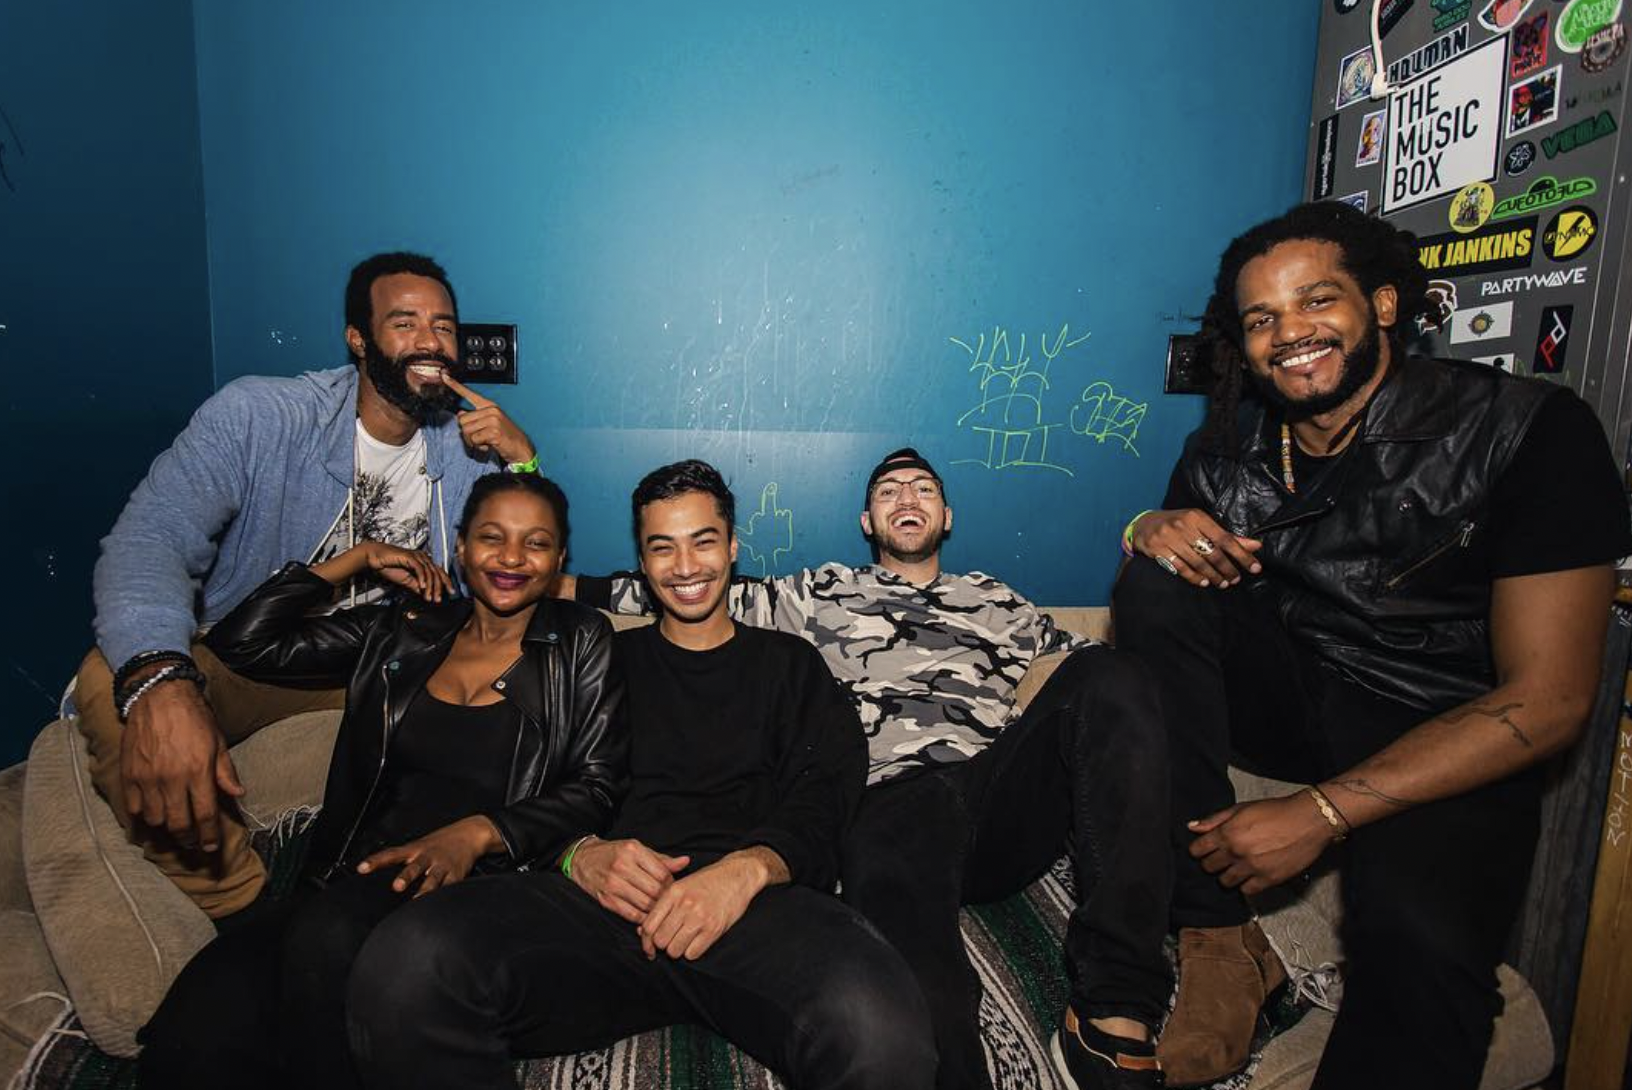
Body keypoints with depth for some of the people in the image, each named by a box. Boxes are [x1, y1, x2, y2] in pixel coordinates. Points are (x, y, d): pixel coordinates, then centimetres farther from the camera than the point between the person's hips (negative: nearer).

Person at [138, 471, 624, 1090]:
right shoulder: (399, 633, 19)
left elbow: (597, 785, 1)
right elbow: (243, 643, 15)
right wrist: (360, 557, 15)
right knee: (191, 1038, -27)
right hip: (353, 879, 3)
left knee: (330, 933, -34)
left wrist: (477, 832, -14)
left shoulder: (581, 643, 9)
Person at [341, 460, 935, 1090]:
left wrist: (750, 868, -16)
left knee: (879, 1031, -39)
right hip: (604, 896, 2)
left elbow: (823, 802, 8)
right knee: (402, 965, -31)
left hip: (759, 900, -1)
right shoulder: (606, 659, 26)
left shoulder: (788, 663, 23)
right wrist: (581, 854, -10)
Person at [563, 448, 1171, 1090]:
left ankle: (1116, 1011, -31)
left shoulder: (996, 601, 32)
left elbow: (1087, 658, 29)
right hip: (896, 798, -3)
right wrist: (557, 583, 19)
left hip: (1004, 801, 3)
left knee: (1105, 677, -28)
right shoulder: (824, 593, 27)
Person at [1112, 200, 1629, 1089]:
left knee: (1418, 941, -35)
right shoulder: (1227, 448, -1)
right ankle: (1216, 936, -21)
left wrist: (1322, 811, -24)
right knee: (1159, 581, -22)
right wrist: (1154, 533, -19)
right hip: (1288, 695, 4)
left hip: (1448, 749, -4)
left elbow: (1548, 699, -16)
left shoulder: (1528, 431, -12)